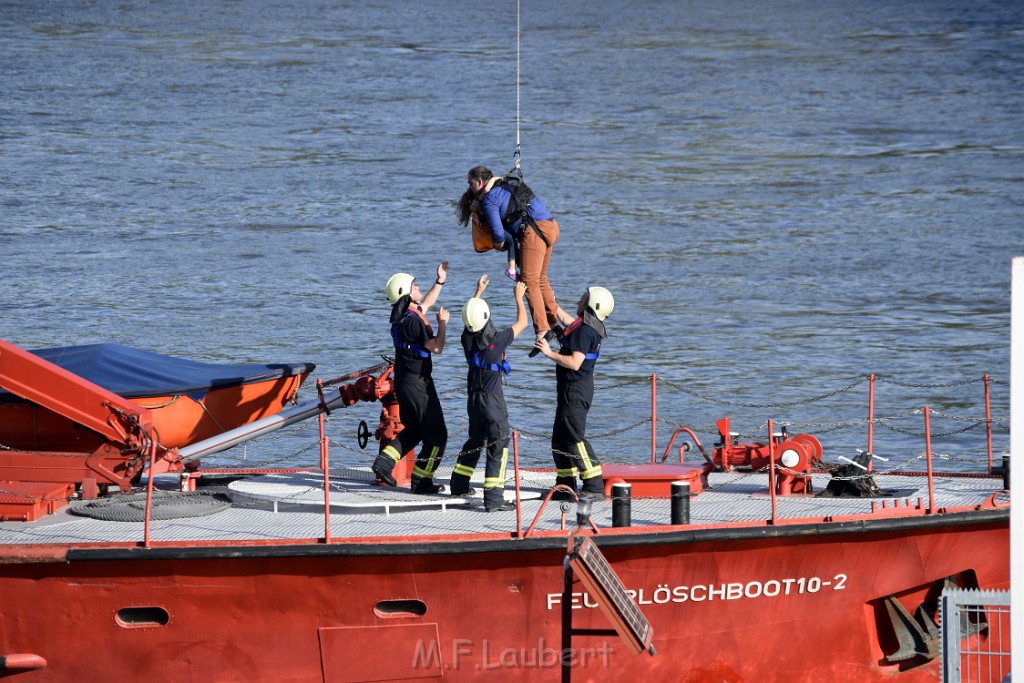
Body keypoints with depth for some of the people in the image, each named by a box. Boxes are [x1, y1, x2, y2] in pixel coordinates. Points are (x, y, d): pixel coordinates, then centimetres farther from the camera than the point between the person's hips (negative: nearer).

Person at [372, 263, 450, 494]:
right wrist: (442, 324, -7)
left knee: (412, 431, 22)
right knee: (436, 434, -1)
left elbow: (426, 303, 29)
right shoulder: (413, 320, -21)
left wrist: (440, 281, 28)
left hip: (403, 381, 9)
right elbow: (436, 347, -20)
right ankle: (421, 481, -1)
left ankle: (384, 463, 9)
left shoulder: (402, 316, 8)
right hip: (418, 383, -9)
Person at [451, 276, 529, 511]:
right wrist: (519, 297, 12)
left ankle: (459, 485, 35)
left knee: (475, 442, 25)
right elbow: (522, 322, -3)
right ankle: (493, 498, -10)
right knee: (498, 447, -4)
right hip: (493, 399, -7)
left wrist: (478, 292, 31)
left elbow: (470, 318, 20)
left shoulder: (468, 338, -4)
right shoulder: (497, 340, -19)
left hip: (474, 399, 7)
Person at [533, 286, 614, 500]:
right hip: (570, 388, 11)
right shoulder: (584, 327, 12)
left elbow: (575, 362, -28)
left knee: (575, 437, -13)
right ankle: (566, 483, 24)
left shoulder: (584, 331, -20)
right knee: (560, 437, 17)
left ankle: (595, 487, -15)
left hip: (575, 389, -11)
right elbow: (570, 323, 36)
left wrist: (550, 353, -21)